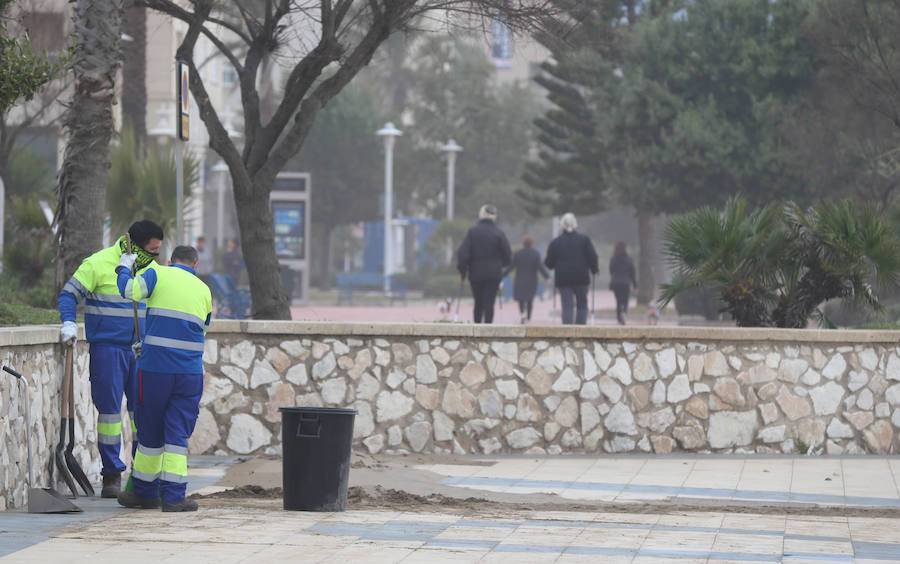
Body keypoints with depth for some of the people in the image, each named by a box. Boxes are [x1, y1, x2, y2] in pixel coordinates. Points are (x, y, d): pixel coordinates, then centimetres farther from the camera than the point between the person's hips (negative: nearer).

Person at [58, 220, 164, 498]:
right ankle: (111, 474, 4)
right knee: (109, 409, -4)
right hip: (107, 348, -5)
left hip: (140, 350, 5)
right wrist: (69, 323, -21)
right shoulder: (99, 264, -7)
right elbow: (68, 294, -5)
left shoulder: (151, 269, 11)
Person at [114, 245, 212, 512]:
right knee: (178, 433, 3)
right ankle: (173, 495, -4)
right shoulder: (204, 290, 14)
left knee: (150, 431, 10)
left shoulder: (159, 275, 2)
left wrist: (124, 268, 7)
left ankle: (145, 492, 21)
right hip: (190, 371, 2)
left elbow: (129, 290, -15)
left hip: (155, 369, -2)